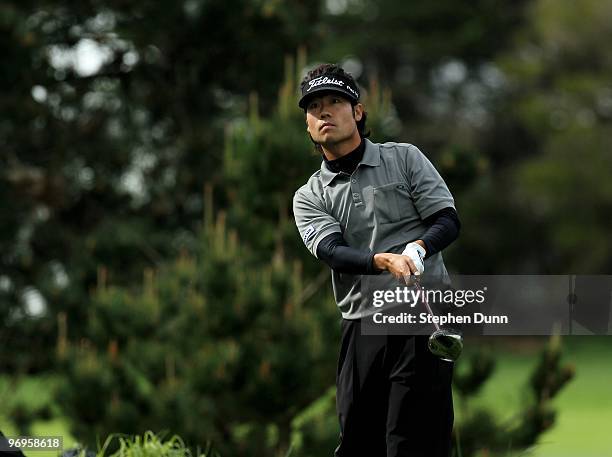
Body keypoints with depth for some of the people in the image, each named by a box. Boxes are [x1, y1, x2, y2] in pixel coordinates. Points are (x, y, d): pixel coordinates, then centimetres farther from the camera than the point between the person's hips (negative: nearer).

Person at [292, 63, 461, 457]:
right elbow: (332, 251, -7)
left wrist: (416, 249, -22)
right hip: (361, 327, 3)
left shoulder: (404, 159, 9)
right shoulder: (310, 197, 12)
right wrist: (384, 261, -27)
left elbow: (448, 221, 0)